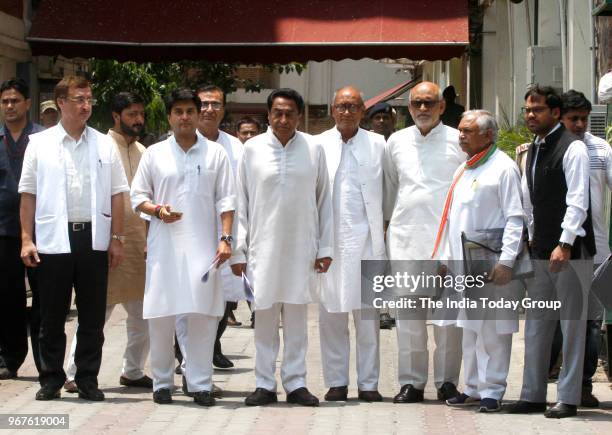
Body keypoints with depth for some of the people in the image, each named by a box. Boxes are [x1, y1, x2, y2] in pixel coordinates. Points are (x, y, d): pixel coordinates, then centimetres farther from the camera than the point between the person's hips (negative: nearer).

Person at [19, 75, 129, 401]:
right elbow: (28, 195, 3)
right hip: (53, 240, -1)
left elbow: (116, 195, 7)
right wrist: (27, 240, -3)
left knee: (92, 316, 5)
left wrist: (117, 238, 1)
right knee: (52, 316, 5)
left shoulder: (104, 145, 7)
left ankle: (87, 380, 14)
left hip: (94, 239, 1)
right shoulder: (39, 144, 3)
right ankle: (51, 379, 15)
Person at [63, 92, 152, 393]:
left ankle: (133, 371, 23)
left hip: (138, 242, 7)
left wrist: (150, 241, 13)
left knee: (142, 314, 10)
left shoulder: (141, 152, 13)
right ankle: (75, 375, 0)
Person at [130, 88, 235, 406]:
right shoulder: (154, 153, 8)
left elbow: (225, 201, 5)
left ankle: (200, 383, 3)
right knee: (160, 314, 1)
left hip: (202, 246, 0)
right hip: (164, 246, 0)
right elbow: (137, 196, 10)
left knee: (203, 314, -3)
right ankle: (162, 382, 12)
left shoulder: (215, 154, 7)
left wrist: (225, 238, -5)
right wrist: (157, 210, -10)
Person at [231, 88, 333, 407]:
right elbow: (240, 202, 3)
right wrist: (238, 250, 0)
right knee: (264, 317, 4)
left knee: (297, 318, 6)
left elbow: (323, 200, 6)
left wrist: (325, 247, 3)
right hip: (263, 246, 0)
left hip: (301, 246, 1)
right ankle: (265, 384, 11)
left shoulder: (314, 149, 3)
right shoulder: (253, 149, 1)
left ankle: (295, 383, 12)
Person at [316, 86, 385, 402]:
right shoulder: (317, 145, 6)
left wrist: (385, 230, 2)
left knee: (367, 312, 2)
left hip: (366, 237, 0)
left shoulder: (377, 145, 7)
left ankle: (368, 382, 8)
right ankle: (336, 381, 10)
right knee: (331, 313, 2)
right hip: (328, 241, 0)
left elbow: (390, 190, 7)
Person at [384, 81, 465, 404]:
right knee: (408, 310, 2)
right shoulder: (396, 142, 11)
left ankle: (447, 381, 6)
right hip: (405, 235, 2)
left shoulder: (458, 141, 3)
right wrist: (387, 223, 21)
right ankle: (411, 382, 7)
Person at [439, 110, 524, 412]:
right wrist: (447, 259, 19)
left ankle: (492, 391, 1)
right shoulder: (463, 171, 18)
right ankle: (473, 388, 20)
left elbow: (515, 218, -12)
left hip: (489, 265, -8)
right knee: (469, 328, 12)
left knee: (492, 328, -4)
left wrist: (506, 261, -19)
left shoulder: (503, 168, -8)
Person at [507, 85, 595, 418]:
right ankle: (532, 395, 14)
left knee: (572, 324, -2)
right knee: (536, 324, 9)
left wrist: (565, 244, -22)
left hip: (570, 251, -8)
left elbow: (577, 201, -17)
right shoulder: (533, 151, 14)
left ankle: (568, 398, 2)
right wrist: (532, 239, 16)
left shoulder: (572, 148, -10)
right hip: (541, 250, 8)